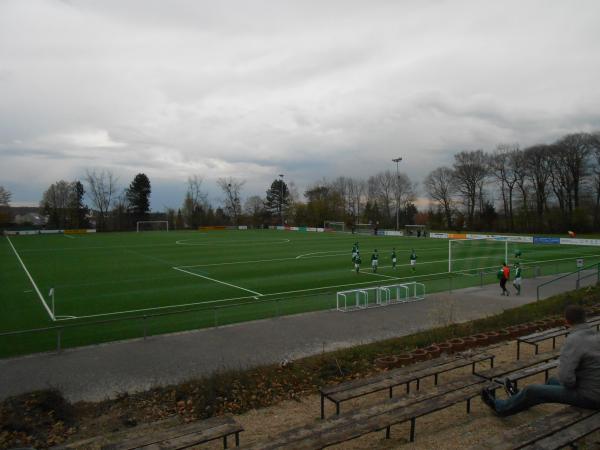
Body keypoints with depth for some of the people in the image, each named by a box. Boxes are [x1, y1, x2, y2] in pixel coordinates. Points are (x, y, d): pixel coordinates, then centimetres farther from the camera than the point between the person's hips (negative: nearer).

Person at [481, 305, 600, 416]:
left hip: (588, 396, -8)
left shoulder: (573, 341, -23)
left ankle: (502, 407, 25)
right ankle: (520, 398, 49)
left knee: (532, 390, 3)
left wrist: (571, 385, -7)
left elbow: (565, 377, -29)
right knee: (552, 381, 27)